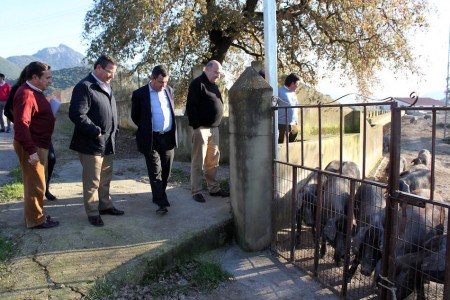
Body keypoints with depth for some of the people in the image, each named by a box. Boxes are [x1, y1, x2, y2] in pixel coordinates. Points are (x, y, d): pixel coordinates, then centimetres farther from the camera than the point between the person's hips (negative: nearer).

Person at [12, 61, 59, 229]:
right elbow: (21, 125, -27)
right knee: (35, 184, 0)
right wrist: (31, 150, -28)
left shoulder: (35, 92, 13)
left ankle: (33, 215, 31)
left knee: (35, 183, 18)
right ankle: (35, 220, 12)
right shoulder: (26, 94, -20)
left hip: (39, 145, 10)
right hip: (32, 147, -10)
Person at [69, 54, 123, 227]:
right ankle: (92, 213, 17)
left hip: (107, 143, 8)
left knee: (105, 178, 19)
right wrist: (96, 132, -19)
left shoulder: (106, 87, 13)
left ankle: (105, 205, 34)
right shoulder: (84, 87, -14)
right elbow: (77, 115, -23)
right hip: (92, 143, -8)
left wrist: (114, 129, 9)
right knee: (92, 181, 4)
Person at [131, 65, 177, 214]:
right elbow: (135, 116, 4)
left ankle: (159, 195, 30)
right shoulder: (139, 94, -6)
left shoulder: (169, 90, 8)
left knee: (166, 170, 12)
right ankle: (161, 202, -1)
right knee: (155, 172, -3)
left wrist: (173, 131, 14)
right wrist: (146, 130, 10)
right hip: (151, 139, -4)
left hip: (169, 137, 5)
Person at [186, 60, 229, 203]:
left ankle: (214, 188, 22)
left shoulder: (214, 85, 18)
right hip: (202, 128, -8)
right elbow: (191, 106, -15)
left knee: (213, 161, 12)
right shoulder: (197, 83, -8)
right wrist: (196, 126, -17)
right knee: (198, 162, -1)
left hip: (214, 128, 8)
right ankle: (196, 191, 6)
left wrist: (217, 124, 15)